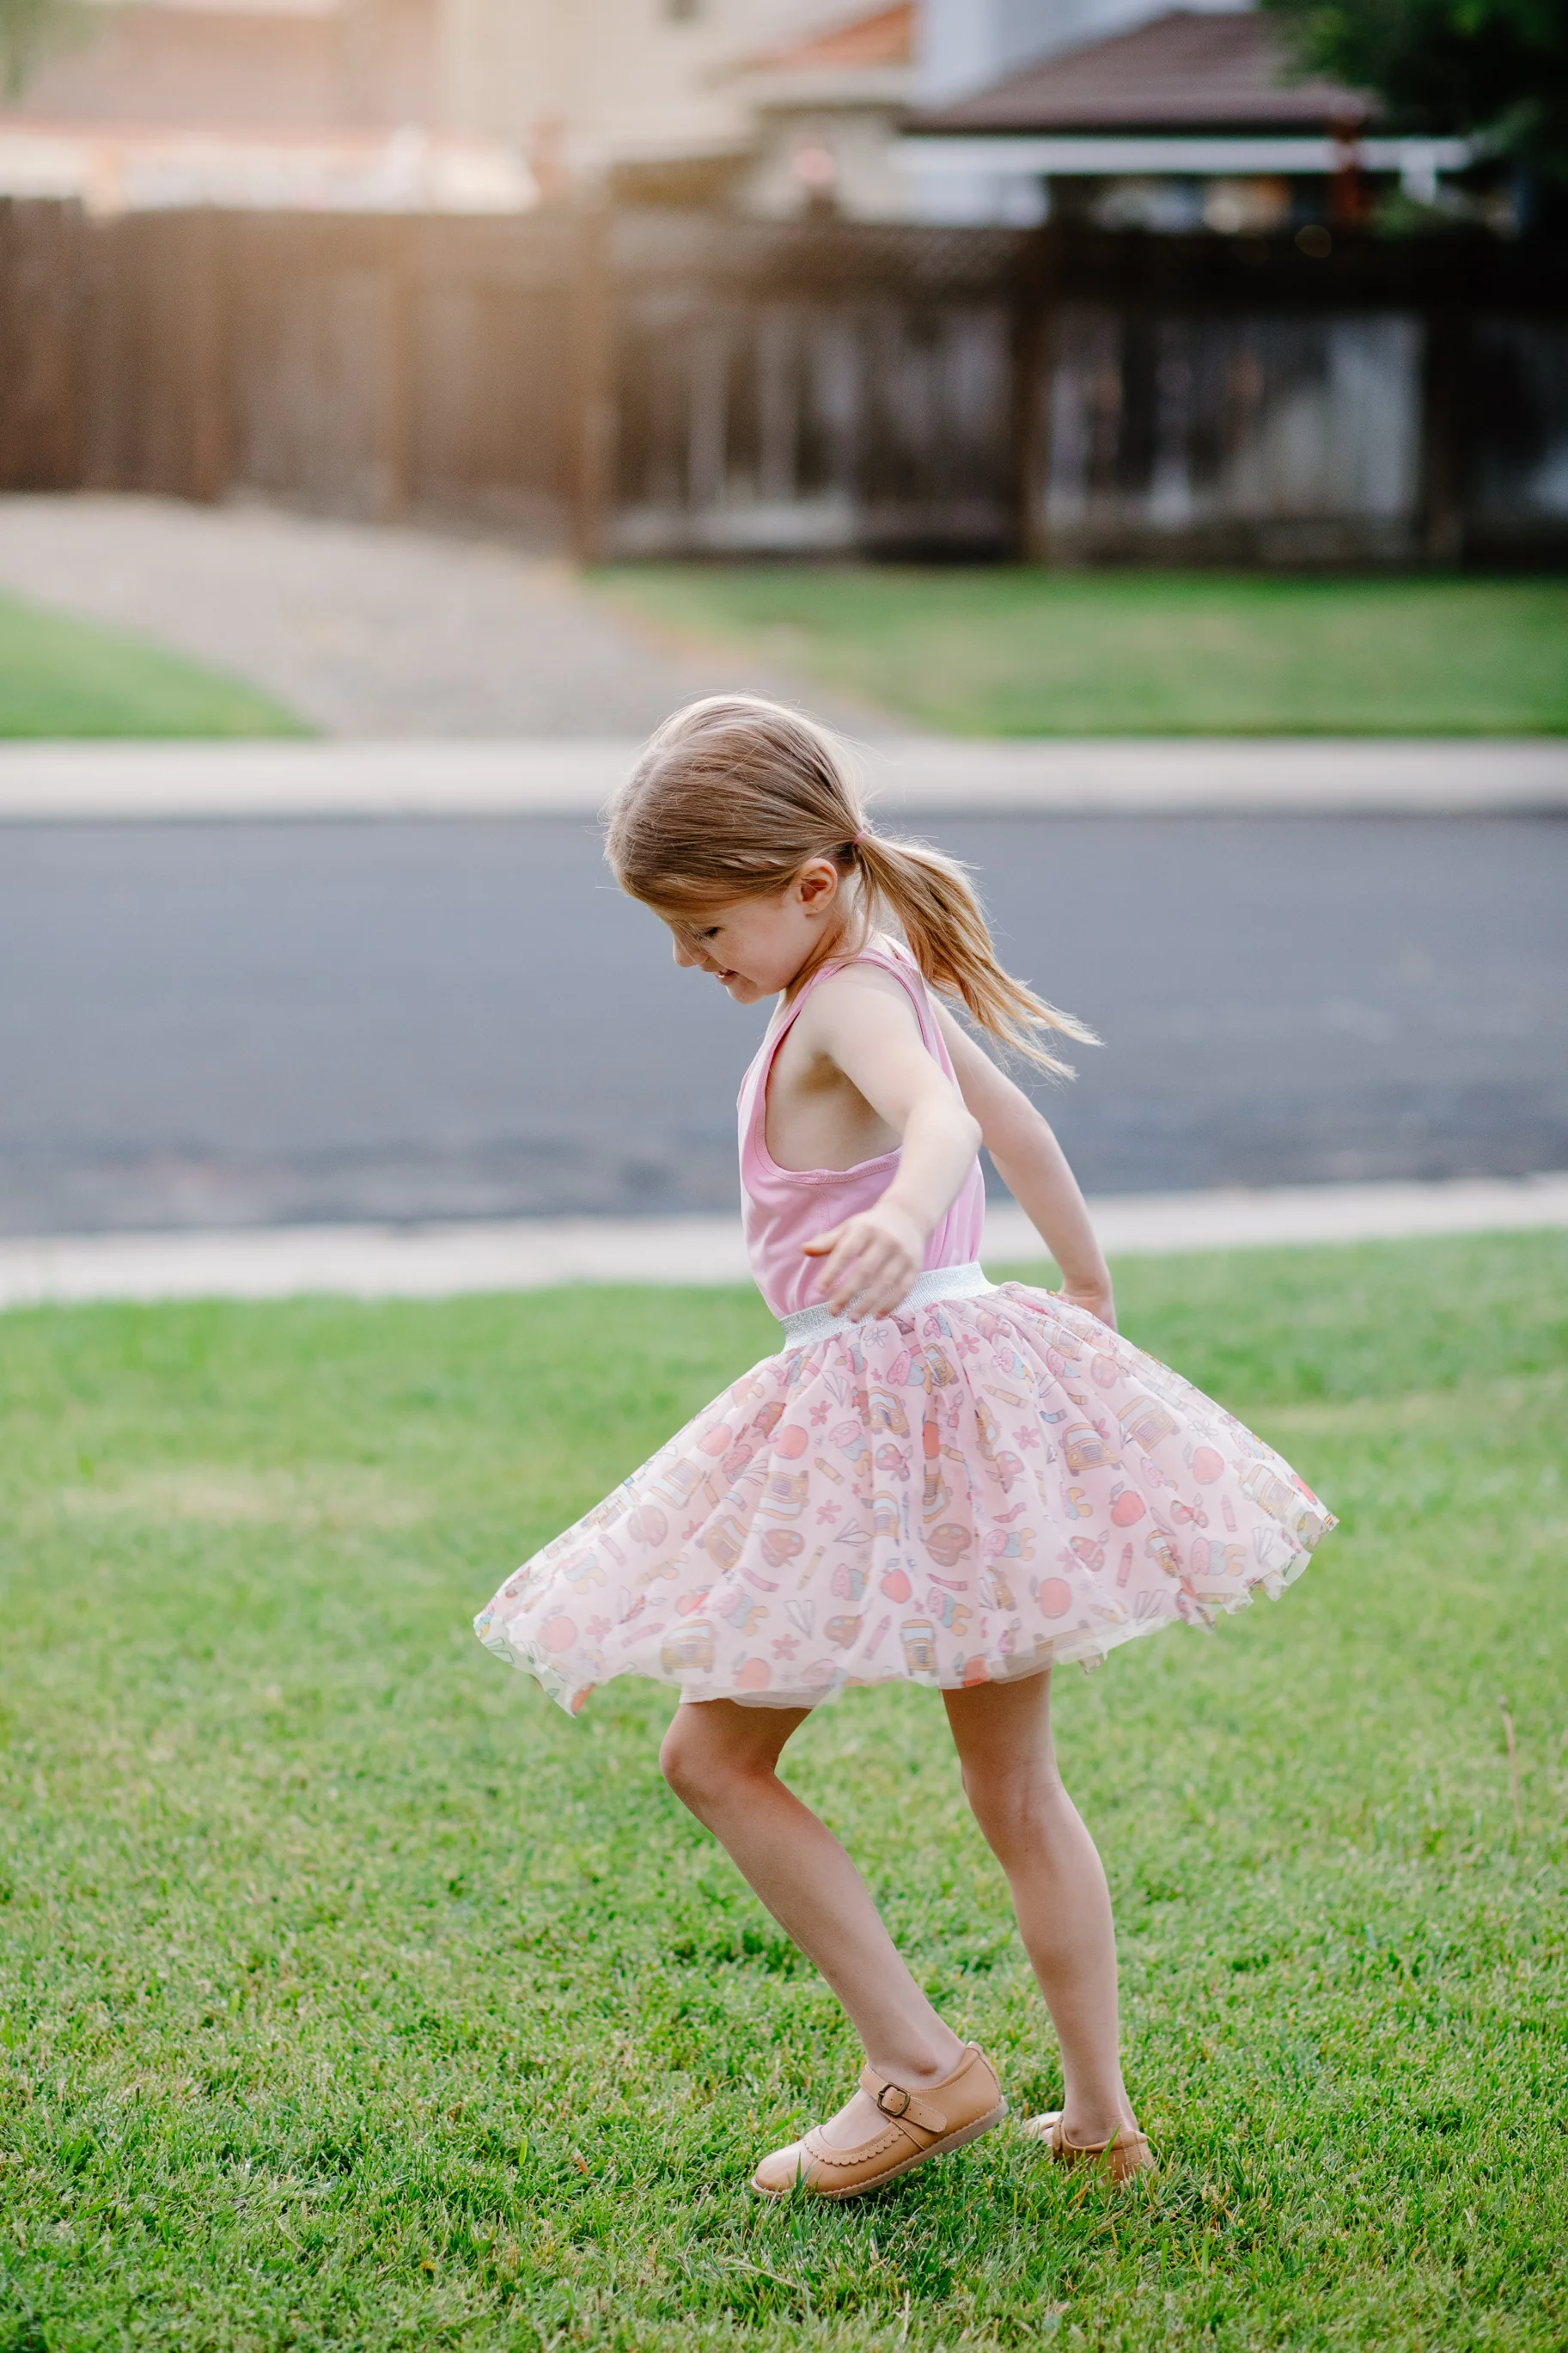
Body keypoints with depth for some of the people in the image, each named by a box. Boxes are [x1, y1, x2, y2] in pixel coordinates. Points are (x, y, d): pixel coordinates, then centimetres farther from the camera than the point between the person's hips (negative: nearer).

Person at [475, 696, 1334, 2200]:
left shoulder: (848, 1003, -16)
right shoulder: (891, 986, 13)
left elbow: (941, 1114, -38)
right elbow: (1018, 1127, 28)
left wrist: (904, 1217, -60)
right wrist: (1087, 1291, 42)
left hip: (894, 1407, -10)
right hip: (982, 1363, 10)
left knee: (713, 1752, 1)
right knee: (1015, 1792, 15)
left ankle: (924, 2071, -1)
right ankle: (1100, 2122, 21)